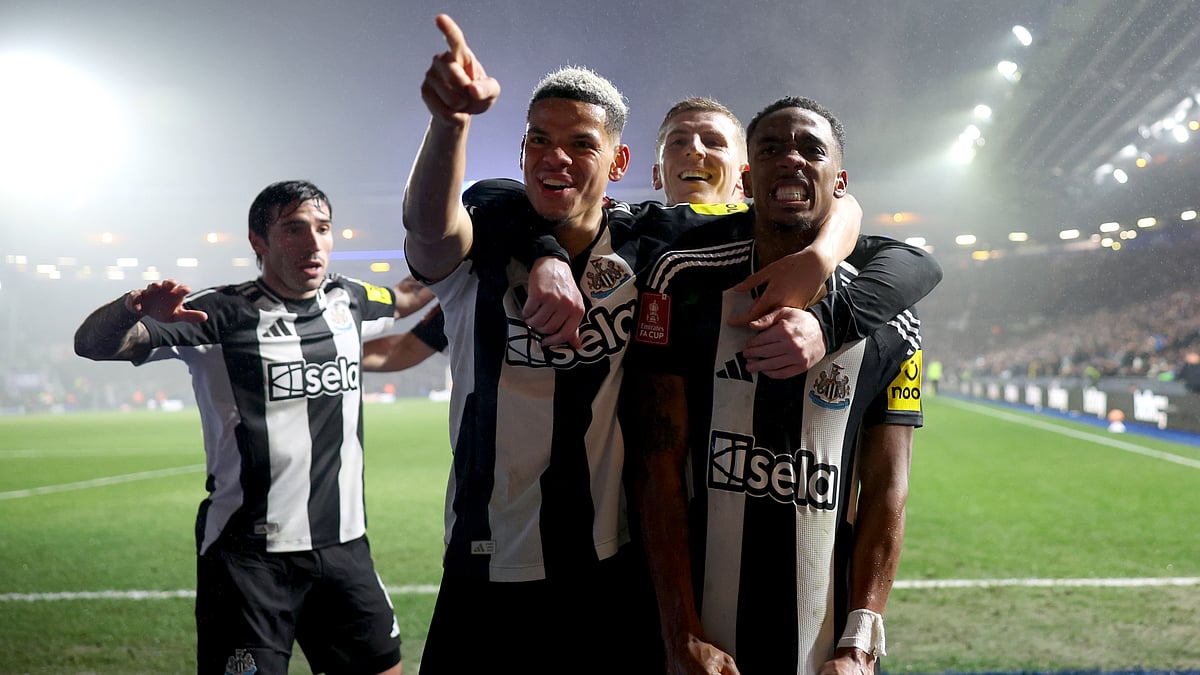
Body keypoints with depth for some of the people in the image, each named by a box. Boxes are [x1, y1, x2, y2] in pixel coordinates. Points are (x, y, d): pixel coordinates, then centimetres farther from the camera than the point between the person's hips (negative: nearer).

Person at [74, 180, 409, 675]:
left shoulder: (350, 301, 8)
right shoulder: (222, 315, -8)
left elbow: (405, 299, 32)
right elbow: (92, 344, -16)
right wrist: (133, 310, -35)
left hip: (344, 545, 5)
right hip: (249, 555, -5)